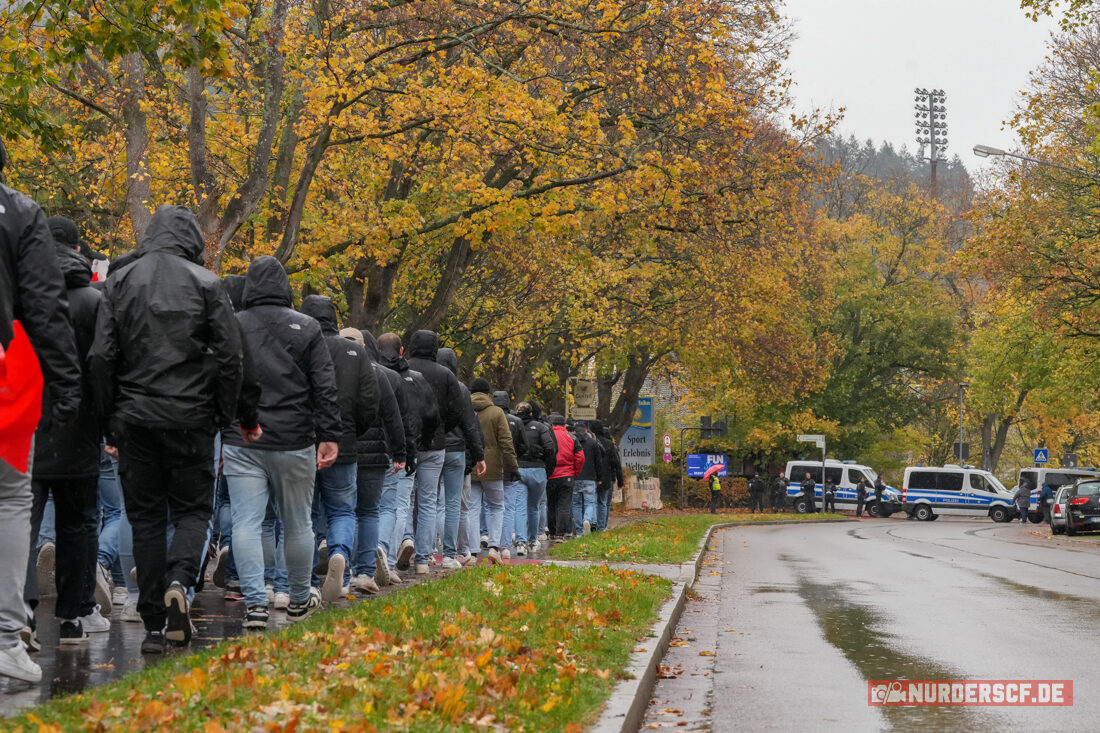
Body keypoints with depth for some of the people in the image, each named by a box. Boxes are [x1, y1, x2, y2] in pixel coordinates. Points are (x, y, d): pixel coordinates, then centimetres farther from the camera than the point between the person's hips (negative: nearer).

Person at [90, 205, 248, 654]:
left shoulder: (119, 282, 6)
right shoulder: (205, 283, 0)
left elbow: (100, 357, 2)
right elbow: (230, 358, -3)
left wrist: (111, 422, 8)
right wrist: (223, 416, 8)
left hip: (134, 418, 2)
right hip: (190, 418, -2)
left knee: (145, 517, 8)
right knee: (192, 509, 9)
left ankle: (154, 624, 4)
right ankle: (179, 580, -19)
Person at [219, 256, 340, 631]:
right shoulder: (307, 328, 2)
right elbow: (325, 389, -2)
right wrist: (330, 437, 0)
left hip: (240, 443, 0)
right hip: (294, 444, 0)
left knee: (246, 523, -2)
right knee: (297, 523, 13)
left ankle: (255, 602, -13)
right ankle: (299, 600, 25)